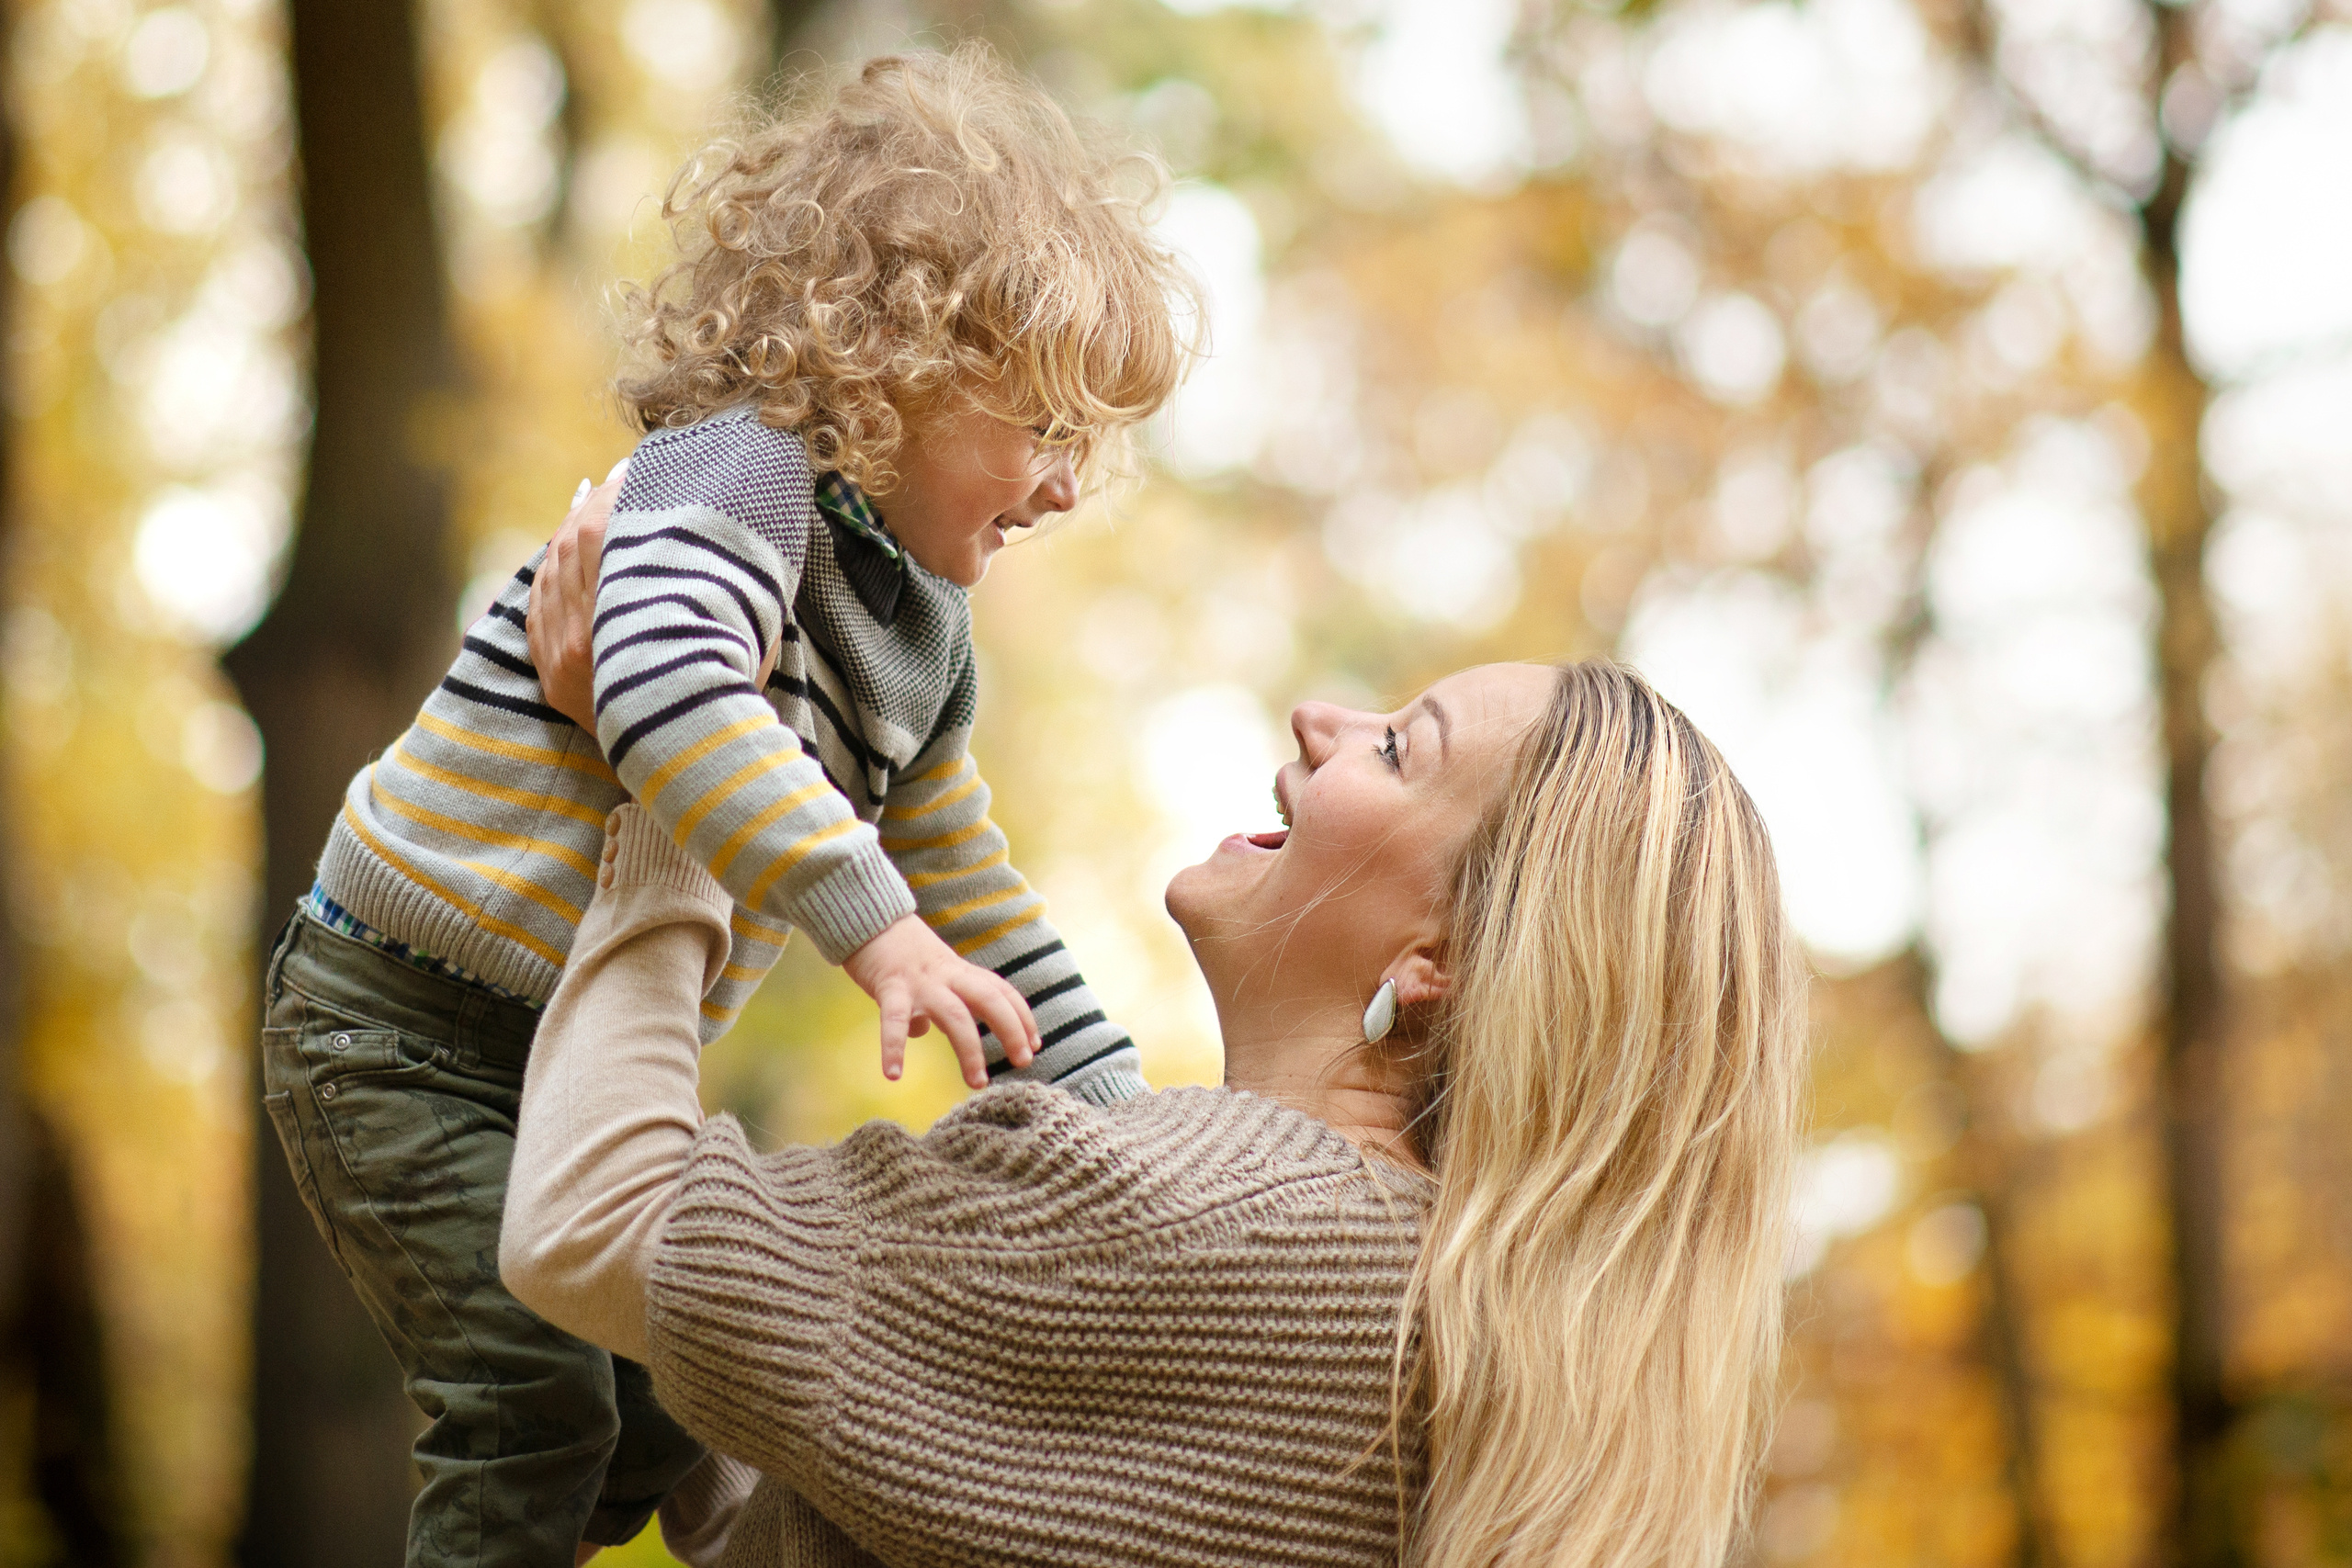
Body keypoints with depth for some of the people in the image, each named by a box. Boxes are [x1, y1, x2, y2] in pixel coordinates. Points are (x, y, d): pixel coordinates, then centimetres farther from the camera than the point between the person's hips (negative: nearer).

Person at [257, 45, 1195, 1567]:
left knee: (677, 1397, 13)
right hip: (405, 1030, -9)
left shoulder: (923, 630, 8)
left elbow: (970, 897, 16)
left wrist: (1115, 1112, 10)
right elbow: (667, 684, -41)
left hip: (577, 1049, 9)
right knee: (543, 1398, -16)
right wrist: (867, 917, -46)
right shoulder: (740, 471, -20)